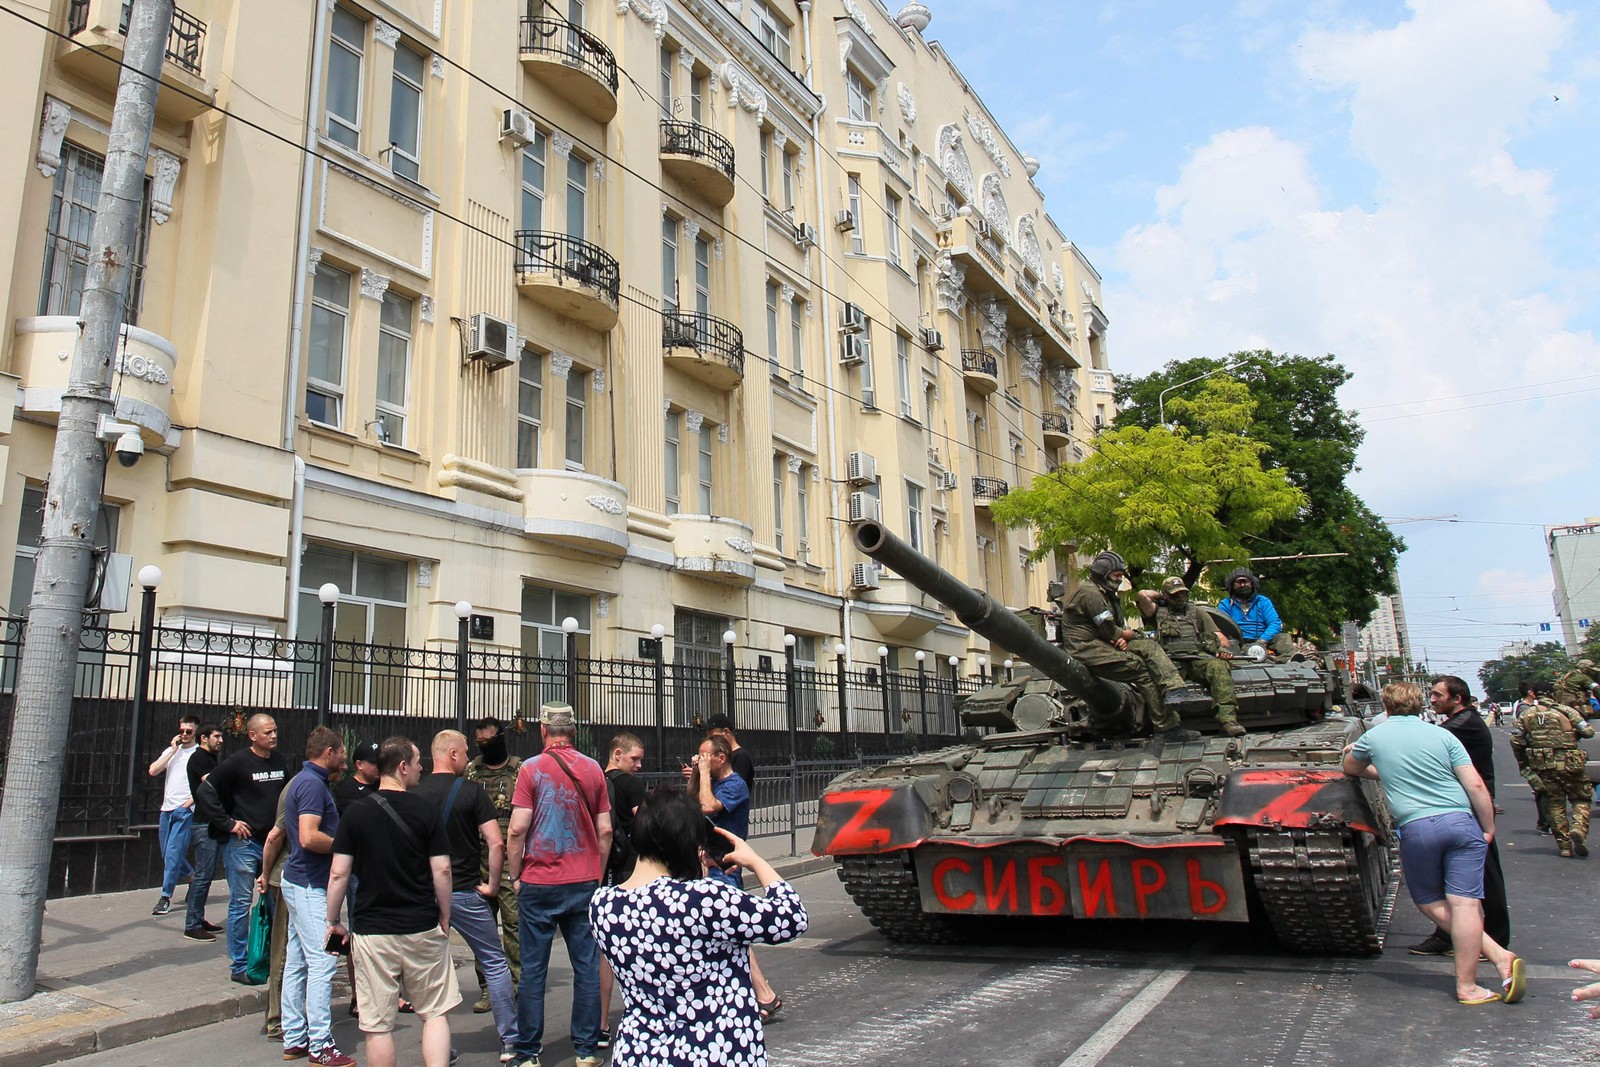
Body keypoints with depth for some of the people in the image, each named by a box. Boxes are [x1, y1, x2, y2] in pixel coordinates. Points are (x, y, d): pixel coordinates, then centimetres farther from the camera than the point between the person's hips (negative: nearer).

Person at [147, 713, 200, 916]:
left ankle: (166, 897, -4)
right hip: (167, 808, 6)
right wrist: (173, 750, -2)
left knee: (173, 853, -10)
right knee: (168, 854, 13)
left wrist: (191, 800, -15)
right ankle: (192, 878, 34)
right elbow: (153, 771, 1)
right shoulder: (171, 751, 15)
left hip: (184, 810, -6)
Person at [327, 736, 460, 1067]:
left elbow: (339, 873, -3)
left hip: (371, 932, 1)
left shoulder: (356, 812, -1)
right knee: (436, 1014, 12)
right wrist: (444, 917, 6)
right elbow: (442, 870, -6)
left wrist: (333, 921, 9)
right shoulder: (425, 809, -6)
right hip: (422, 928, -1)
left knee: (378, 1025, 8)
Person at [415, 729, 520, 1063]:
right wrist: (492, 885, -4)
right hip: (464, 892, -3)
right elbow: (496, 844, -15)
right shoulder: (472, 791, -9)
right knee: (495, 964, 7)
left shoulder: (415, 794, 1)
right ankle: (510, 1041, 9)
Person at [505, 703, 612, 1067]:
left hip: (539, 882, -2)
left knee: (533, 968, 6)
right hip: (584, 881, 2)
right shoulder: (593, 769, 2)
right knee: (587, 966, 8)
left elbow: (518, 828, -10)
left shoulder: (532, 768, -6)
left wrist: (517, 874, 2)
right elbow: (605, 830, 4)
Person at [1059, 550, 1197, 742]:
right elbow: (1108, 631, -17)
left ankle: (1176, 691, -20)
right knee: (1144, 671, -16)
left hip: (1103, 645, 10)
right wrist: (1129, 635, 2)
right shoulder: (1090, 593, -13)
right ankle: (1167, 728, -15)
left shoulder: (1107, 595, 21)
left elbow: (1118, 628, 17)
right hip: (1088, 652, -10)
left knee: (1149, 647, -4)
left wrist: (1123, 638, -7)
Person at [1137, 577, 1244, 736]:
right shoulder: (1159, 612, 25)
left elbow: (1219, 636, 23)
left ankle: (1228, 719, -42)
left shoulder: (1197, 611, 31)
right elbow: (1143, 595, 7)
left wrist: (1224, 647, 0)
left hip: (1198, 657, 2)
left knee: (1219, 667, -34)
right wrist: (1160, 597, 27)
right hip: (1172, 660, -2)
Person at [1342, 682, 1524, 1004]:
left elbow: (1350, 768, 30)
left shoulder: (1374, 737, 10)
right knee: (1464, 904, -3)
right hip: (1461, 822, 2)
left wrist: (1355, 753, 50)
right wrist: (1489, 829, 10)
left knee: (1429, 902, 14)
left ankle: (1499, 956, 7)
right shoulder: (1442, 735, 9)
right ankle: (1466, 986, -8)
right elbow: (1476, 785, 2)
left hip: (1416, 829, -1)